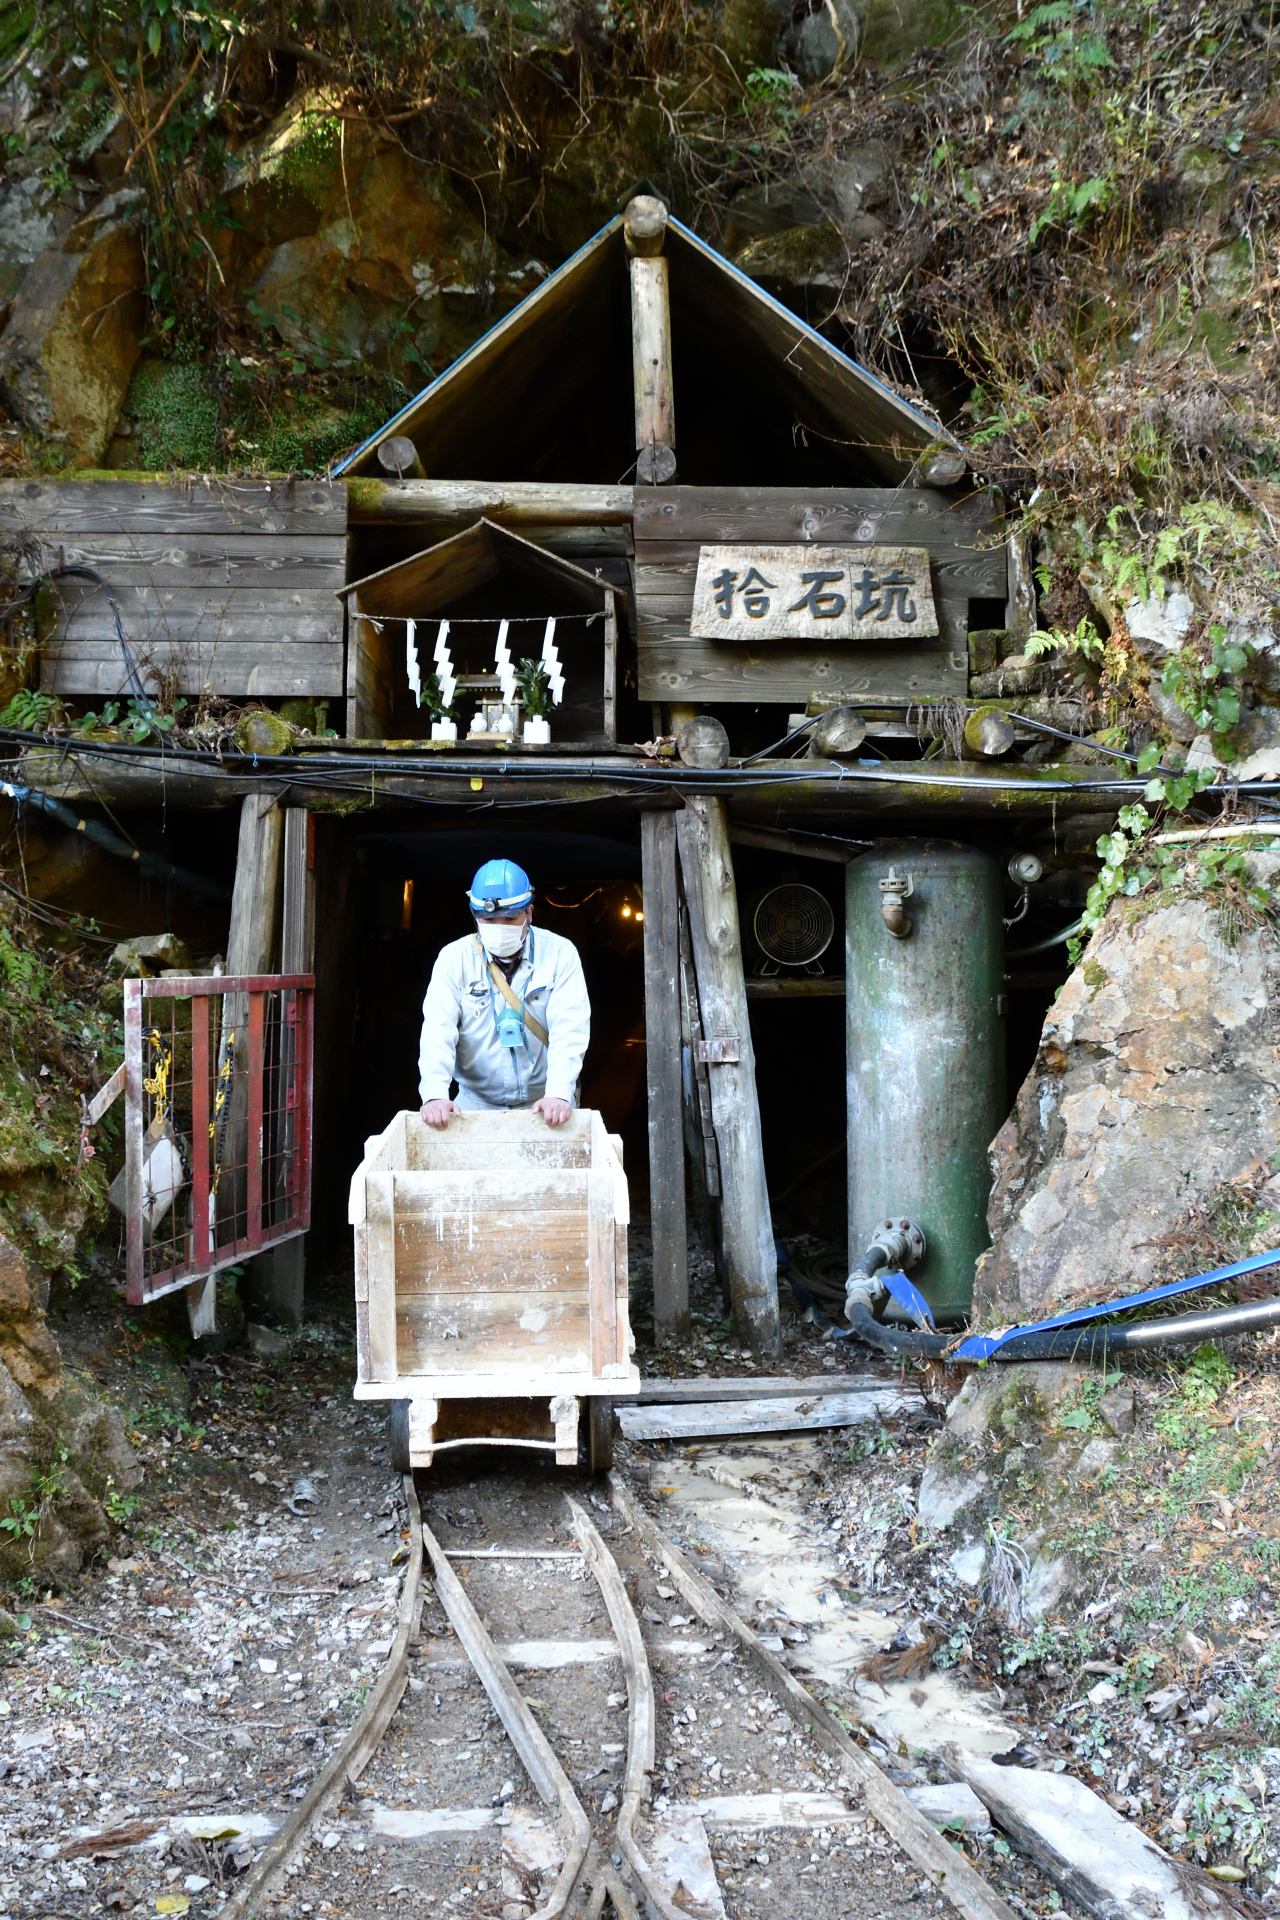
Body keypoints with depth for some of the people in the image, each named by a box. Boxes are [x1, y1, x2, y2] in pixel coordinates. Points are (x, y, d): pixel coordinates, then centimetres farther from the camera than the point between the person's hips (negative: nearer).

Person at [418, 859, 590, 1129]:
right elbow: (438, 1030, -10)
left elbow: (569, 1028, -12)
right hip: (476, 1104, 1)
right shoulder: (454, 958, 0)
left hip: (544, 1105, -1)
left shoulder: (559, 953, -3)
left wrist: (559, 1094, -26)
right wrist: (435, 1094, -26)